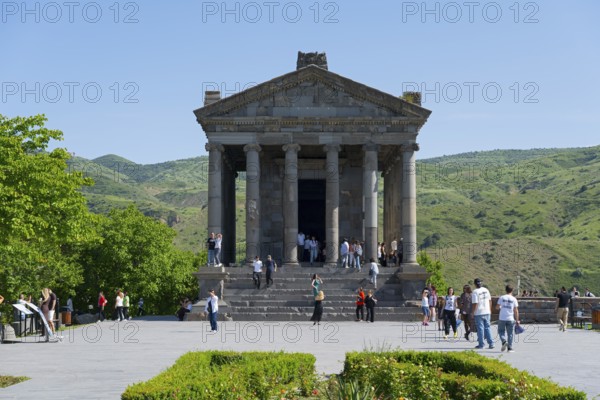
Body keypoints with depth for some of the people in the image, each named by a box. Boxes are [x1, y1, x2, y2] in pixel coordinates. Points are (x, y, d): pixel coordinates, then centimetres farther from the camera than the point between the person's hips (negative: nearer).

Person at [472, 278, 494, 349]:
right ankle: (491, 343, 6)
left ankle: (481, 344, 5)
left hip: (479, 313, -5)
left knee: (480, 328, 1)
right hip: (487, 312, 5)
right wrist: (490, 310, 21)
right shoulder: (486, 290, 6)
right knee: (487, 327, 10)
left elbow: (475, 303, -16)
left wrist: (473, 312, -8)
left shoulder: (475, 292, -14)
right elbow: (490, 300, 12)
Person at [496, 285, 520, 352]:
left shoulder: (502, 298, -1)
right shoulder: (514, 299, -1)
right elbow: (516, 311, -2)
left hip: (502, 318, 0)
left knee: (501, 331, 14)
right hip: (510, 319, 0)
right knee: (510, 333, 8)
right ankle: (509, 348, 6)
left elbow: (497, 307, 0)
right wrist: (517, 320, 5)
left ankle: (504, 341, -12)